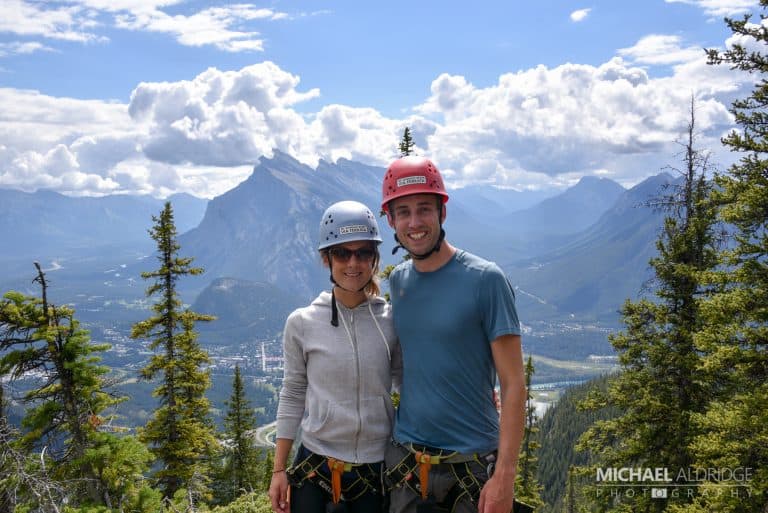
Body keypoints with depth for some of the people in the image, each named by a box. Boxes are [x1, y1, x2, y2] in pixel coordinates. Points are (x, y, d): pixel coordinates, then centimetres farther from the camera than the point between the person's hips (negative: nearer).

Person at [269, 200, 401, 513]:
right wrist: (278, 470, 3)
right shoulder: (302, 323, -4)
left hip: (377, 471, 1)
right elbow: (292, 396, 2)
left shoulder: (391, 321, -3)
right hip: (315, 469, 0)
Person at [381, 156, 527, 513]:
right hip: (405, 461, 4)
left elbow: (513, 383, -13)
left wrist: (505, 475, -18)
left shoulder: (485, 279, -12)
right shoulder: (397, 281, 3)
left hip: (473, 464, -4)